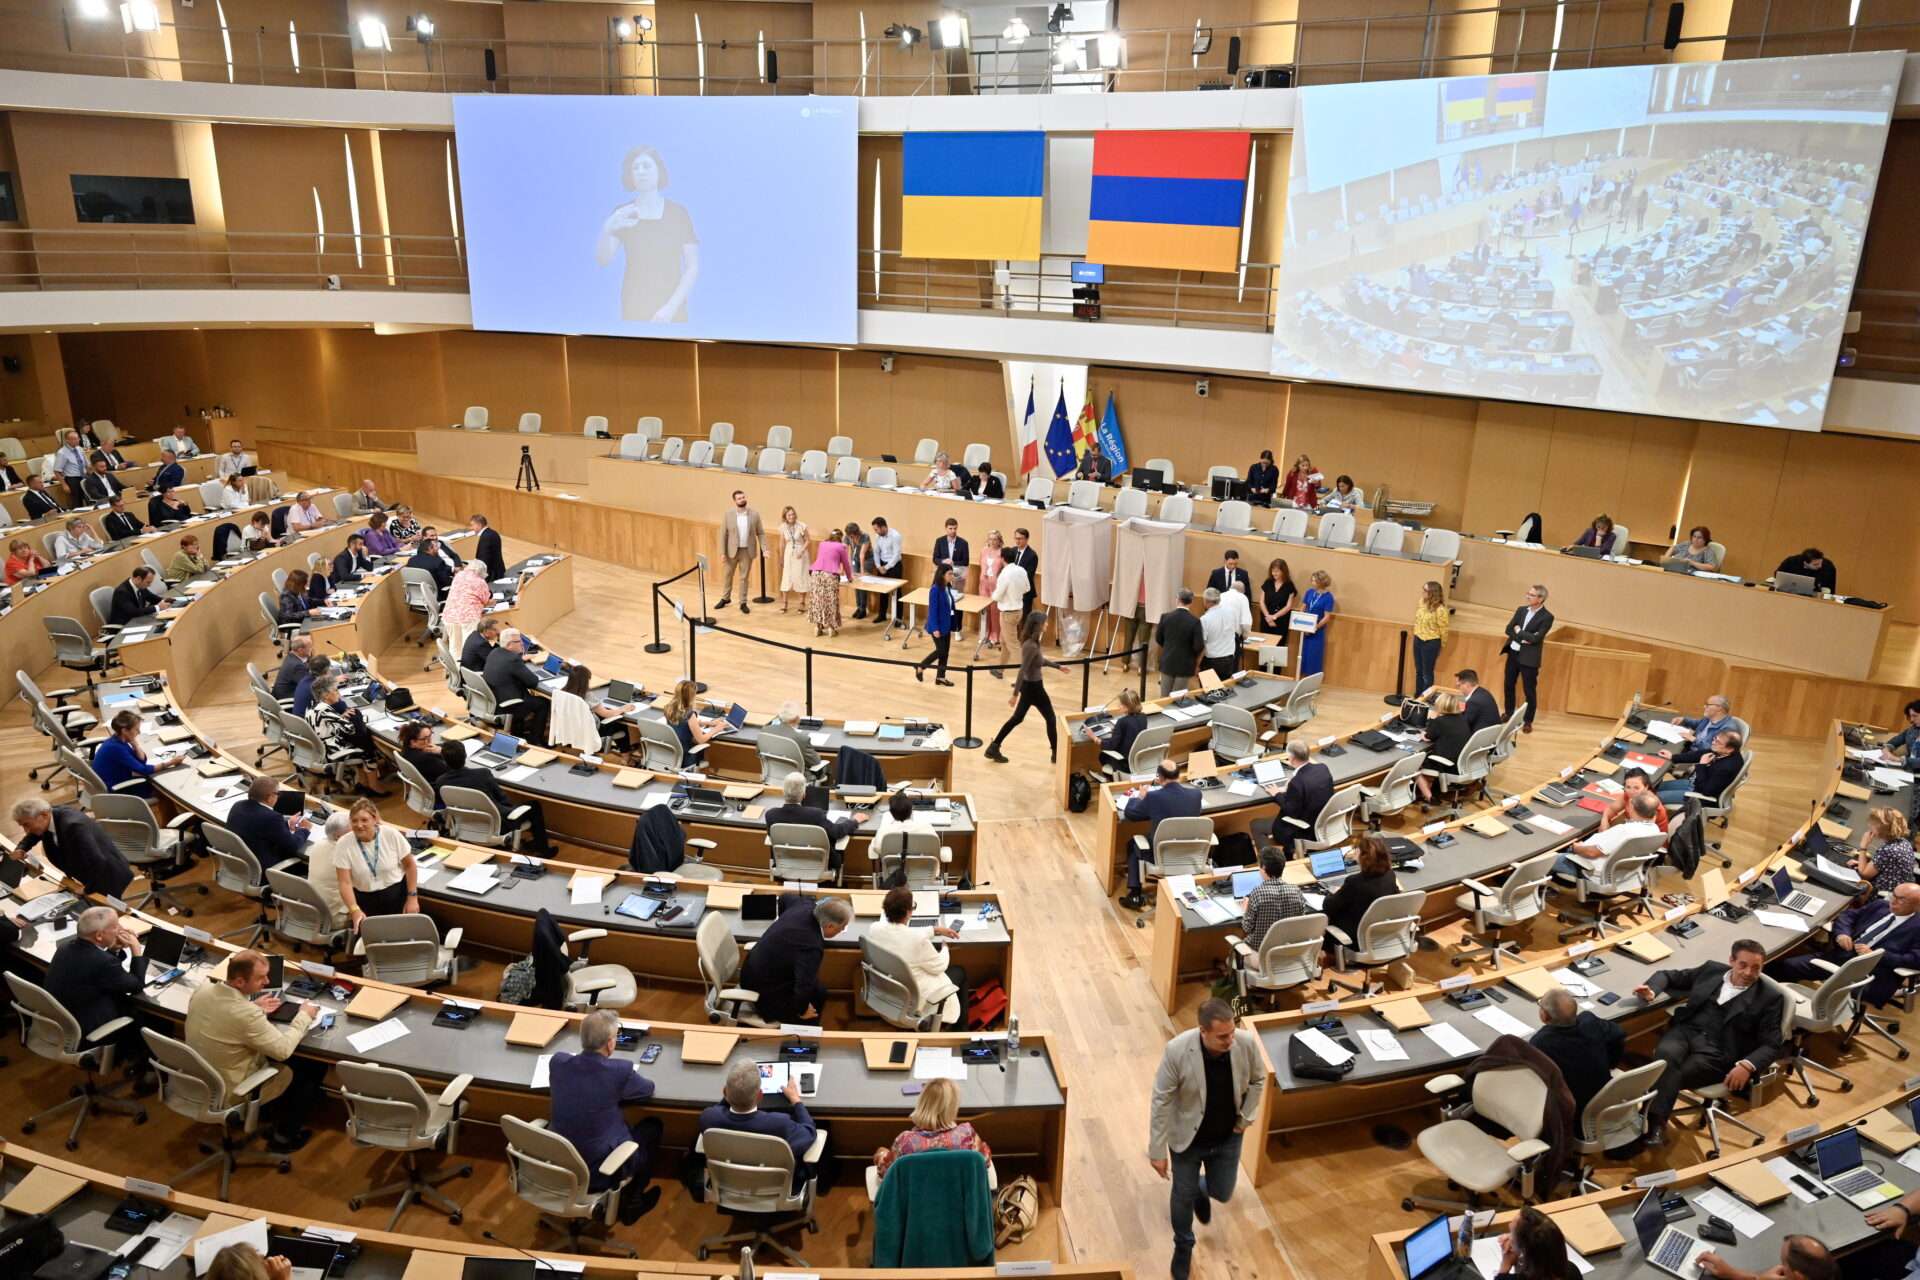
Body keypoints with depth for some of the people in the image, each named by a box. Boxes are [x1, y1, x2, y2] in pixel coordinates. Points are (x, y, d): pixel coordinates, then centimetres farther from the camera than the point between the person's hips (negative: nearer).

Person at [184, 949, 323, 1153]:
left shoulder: (204, 988, -14)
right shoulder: (247, 1014, -36)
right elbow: (283, 1050, -23)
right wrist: (304, 1016, -11)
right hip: (232, 1090, -8)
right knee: (315, 1068, 7)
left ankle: (274, 1120, 37)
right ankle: (283, 1137, 22)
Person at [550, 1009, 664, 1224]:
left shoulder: (558, 1061, -11)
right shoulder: (620, 1070, -23)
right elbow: (648, 1089, -1)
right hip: (599, 1173, -5)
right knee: (653, 1125, 20)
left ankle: (627, 1198, 39)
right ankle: (631, 1203, 30)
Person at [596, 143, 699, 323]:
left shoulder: (678, 212, 0)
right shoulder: (622, 214, 4)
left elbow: (693, 267, -3)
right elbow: (602, 260, -6)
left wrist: (671, 307, -14)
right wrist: (606, 230, -25)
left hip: (672, 309, -1)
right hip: (634, 308, 1)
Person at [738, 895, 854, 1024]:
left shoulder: (804, 905, -9)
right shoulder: (812, 946, -33)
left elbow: (785, 897, 13)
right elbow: (803, 988, -37)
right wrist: (801, 1010, -17)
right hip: (766, 992, -8)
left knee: (819, 988, 18)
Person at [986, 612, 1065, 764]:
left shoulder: (1031, 642, 1)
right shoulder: (1031, 646, -28)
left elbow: (1040, 661, 19)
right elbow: (1023, 671, -27)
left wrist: (1058, 666, 30)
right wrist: (1015, 694, -25)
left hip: (1029, 686, 9)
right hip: (1034, 688, -9)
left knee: (1017, 718, 17)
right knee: (1050, 719, 8)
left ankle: (993, 748, 20)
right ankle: (1056, 754, 22)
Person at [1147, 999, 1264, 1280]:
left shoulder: (1247, 1042, -25)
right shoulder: (1177, 1050, -32)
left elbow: (1258, 1079, -2)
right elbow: (1162, 1101, -21)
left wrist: (1246, 1118, -3)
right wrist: (1157, 1150, -16)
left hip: (1228, 1137, 2)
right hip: (1187, 1138, -2)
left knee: (1222, 1193, 18)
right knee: (1183, 1196, 15)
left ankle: (1201, 1187, 55)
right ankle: (1183, 1246, 45)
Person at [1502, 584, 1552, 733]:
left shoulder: (1547, 617, -11)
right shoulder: (1521, 610, 6)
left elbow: (1536, 638, -20)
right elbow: (1508, 629, 0)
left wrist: (1518, 631, -8)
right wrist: (1523, 638, -15)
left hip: (1529, 658, -6)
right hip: (1513, 653, 6)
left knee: (1529, 690, 1)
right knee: (1509, 685, 15)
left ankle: (1528, 722, 12)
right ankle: (1509, 715, 31)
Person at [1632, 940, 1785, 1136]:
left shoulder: (1768, 998, 6)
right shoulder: (1711, 970, 15)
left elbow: (1771, 1044, 0)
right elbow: (1669, 975, 23)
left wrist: (1747, 1065, -19)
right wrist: (1651, 991, 0)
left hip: (1717, 1051, -2)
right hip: (1686, 1032, 2)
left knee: (1672, 1076, -31)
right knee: (1666, 1053, -33)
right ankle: (1656, 1121, -38)